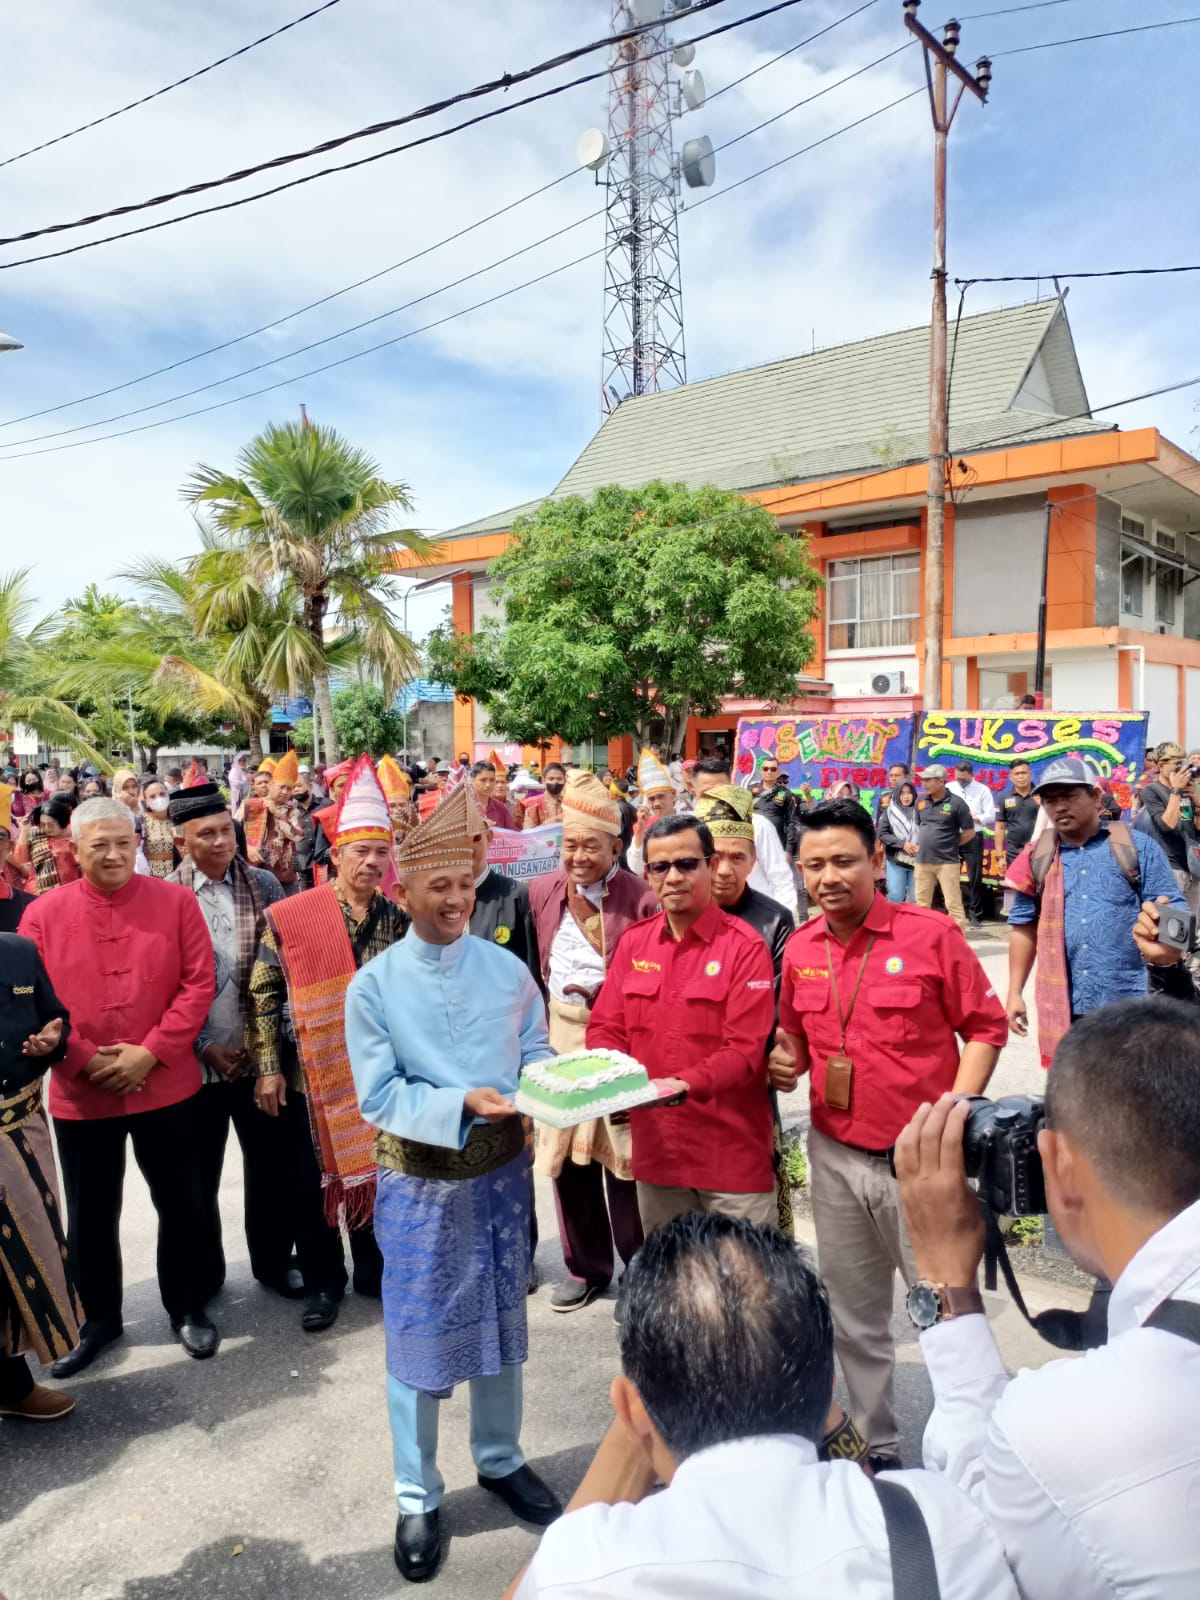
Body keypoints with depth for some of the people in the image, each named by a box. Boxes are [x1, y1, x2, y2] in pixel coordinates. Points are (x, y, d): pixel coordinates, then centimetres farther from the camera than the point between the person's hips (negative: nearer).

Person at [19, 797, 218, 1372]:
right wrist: (84, 1062, -12)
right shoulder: (43, 913, -2)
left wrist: (150, 1053, -15)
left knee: (182, 1205, 12)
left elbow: (198, 985, -7)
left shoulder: (175, 901, -5)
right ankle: (99, 1318, 37)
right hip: (79, 1094, 1)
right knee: (90, 1217, 16)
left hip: (165, 1087, -1)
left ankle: (186, 1308, 33)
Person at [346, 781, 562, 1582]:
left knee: (501, 1321, 19)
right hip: (420, 1183, -3)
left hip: (501, 1172, 3)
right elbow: (381, 1098, -14)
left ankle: (502, 1460, 42)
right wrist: (462, 1102, -26)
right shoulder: (374, 987, -12)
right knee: (420, 1334, 9)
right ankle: (418, 1495, 31)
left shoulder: (508, 970, -5)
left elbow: (536, 1058, 0)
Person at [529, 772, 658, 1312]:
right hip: (560, 1032, 5)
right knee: (566, 1153, 14)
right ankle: (586, 1268, 32)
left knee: (625, 1156, 5)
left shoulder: (641, 899, -12)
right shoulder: (541, 891, 3)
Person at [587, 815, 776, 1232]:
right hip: (656, 1146, 5)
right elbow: (605, 1026, 7)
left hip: (732, 1153, -4)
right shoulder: (633, 942, 5)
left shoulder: (745, 946, -11)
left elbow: (744, 1049, -15)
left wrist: (684, 1085, -29)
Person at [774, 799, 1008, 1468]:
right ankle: (876, 1445, 38)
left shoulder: (931, 933, -11)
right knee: (856, 1320, 18)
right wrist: (790, 1063, -6)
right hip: (836, 1158, 5)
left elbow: (986, 1026, -5)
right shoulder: (800, 949, 2)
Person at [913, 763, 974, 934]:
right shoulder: (921, 801, 8)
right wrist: (920, 844, 10)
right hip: (922, 861, 5)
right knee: (921, 904, 11)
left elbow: (970, 832, -3)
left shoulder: (956, 803, -8)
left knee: (953, 904, -3)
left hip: (947, 862, -5)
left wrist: (950, 845, 0)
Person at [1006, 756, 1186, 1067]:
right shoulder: (1037, 857, 6)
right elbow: (1024, 926, 10)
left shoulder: (1137, 847, 0)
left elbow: (1174, 910, -1)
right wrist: (1015, 993, 7)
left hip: (1131, 1002, -2)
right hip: (1063, 1006, 2)